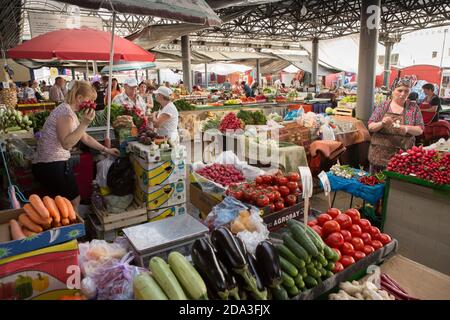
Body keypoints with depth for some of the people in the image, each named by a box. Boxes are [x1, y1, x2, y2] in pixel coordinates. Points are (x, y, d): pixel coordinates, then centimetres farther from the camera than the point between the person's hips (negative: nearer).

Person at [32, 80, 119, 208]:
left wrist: (106, 150, 20)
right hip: (51, 165, -9)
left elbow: (85, 138, 19)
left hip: (57, 163, 9)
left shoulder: (70, 112, 11)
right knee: (74, 200, 3)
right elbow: (66, 143, -28)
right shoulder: (65, 111, -19)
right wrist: (84, 123, -31)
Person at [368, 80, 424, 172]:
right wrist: (381, 124, -20)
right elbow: (371, 126, 1)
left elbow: (420, 130, 2)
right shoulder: (382, 106, 3)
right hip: (380, 153, 0)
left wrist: (407, 128, -19)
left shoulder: (413, 107, 4)